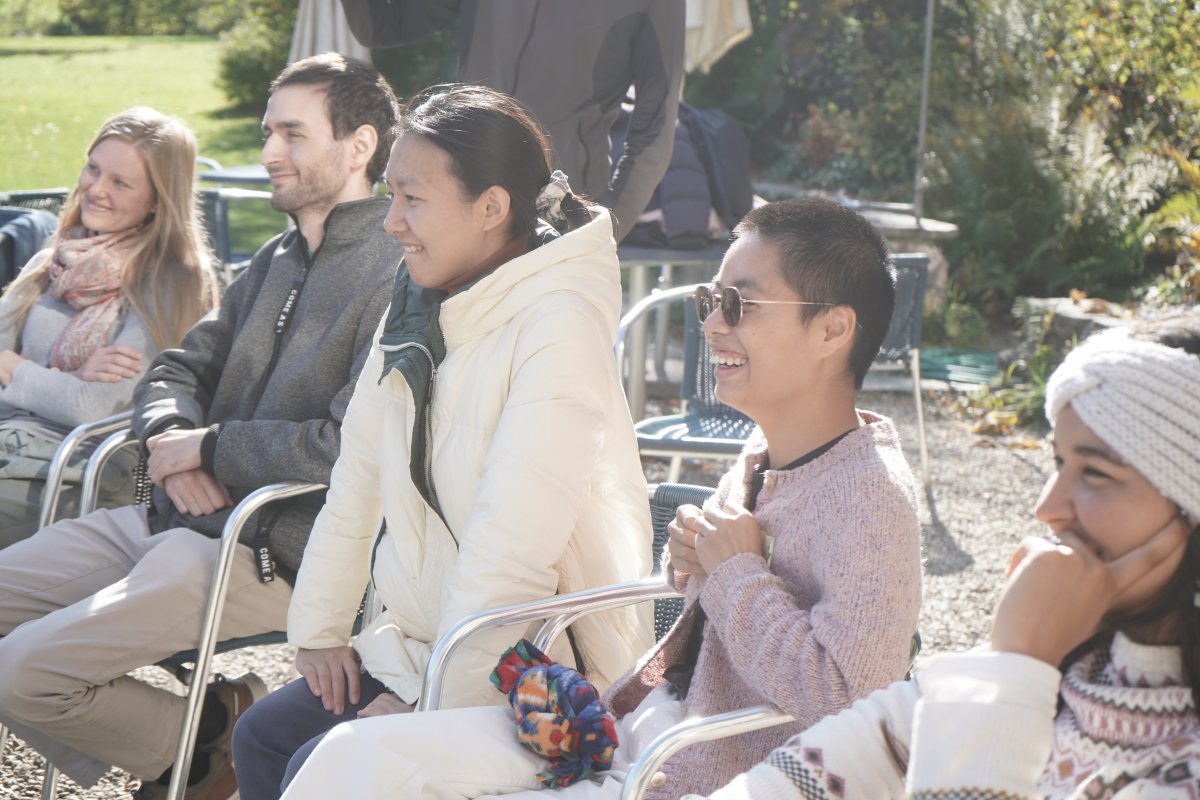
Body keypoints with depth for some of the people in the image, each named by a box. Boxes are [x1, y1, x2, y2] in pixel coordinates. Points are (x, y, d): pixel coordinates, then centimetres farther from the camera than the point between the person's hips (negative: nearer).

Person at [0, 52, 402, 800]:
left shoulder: (397, 279, -14)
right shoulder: (277, 261, 16)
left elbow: (352, 445, -24)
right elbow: (180, 368, 20)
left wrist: (210, 447, -11)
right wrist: (173, 434, -4)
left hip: (274, 550, -9)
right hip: (173, 516, 10)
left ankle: (213, 738, 4)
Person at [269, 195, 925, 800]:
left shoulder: (870, 499, -20)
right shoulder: (765, 452, 8)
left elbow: (840, 697, -31)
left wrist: (735, 573, -19)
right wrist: (693, 568, 2)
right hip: (636, 728, 9)